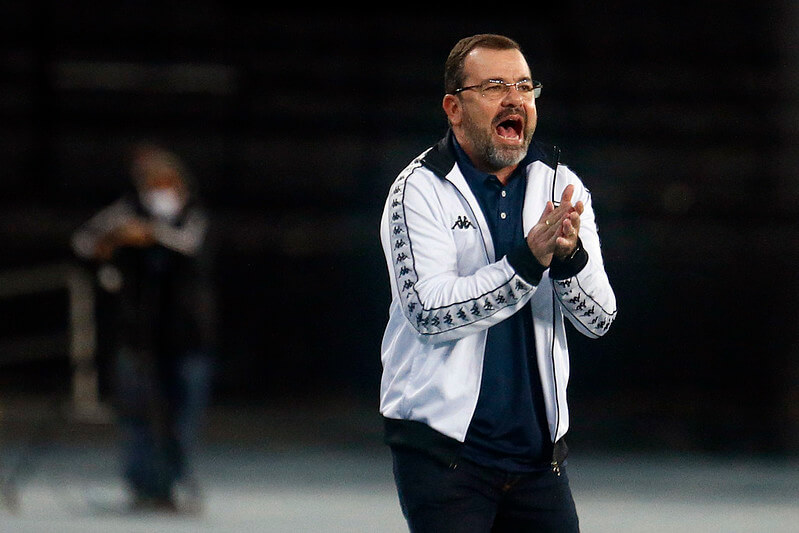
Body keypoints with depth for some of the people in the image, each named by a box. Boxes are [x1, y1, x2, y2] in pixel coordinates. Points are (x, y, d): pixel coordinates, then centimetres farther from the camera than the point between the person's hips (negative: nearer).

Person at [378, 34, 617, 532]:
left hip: (538, 451, 4)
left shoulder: (561, 187, 8)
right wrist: (528, 261, -26)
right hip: (443, 448, -4)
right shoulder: (421, 191, -5)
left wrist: (569, 258, -21)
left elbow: (599, 317, 0)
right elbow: (430, 311, -18)